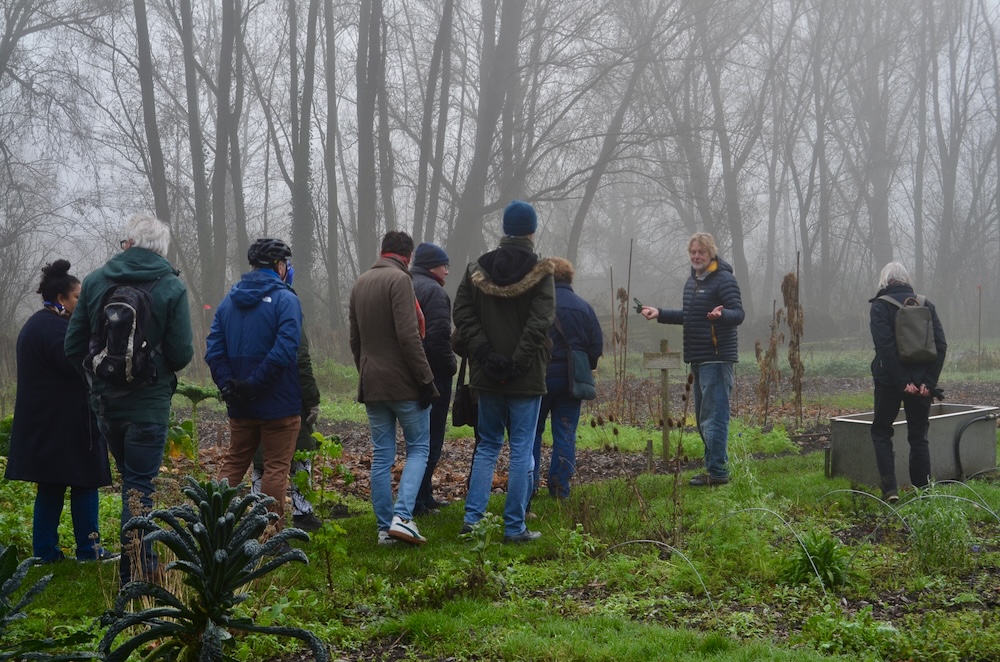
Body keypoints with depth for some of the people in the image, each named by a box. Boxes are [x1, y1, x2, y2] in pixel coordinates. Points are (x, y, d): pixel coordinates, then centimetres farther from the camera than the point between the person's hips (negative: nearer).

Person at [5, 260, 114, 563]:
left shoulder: (34, 325, 16)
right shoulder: (55, 327, -16)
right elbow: (79, 367, -22)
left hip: (43, 422, 10)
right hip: (66, 422, -10)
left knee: (50, 487, 11)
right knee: (84, 482, -1)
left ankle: (45, 550, 13)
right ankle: (88, 548, 3)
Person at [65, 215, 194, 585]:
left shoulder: (95, 281, -1)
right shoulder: (171, 287, -9)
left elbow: (73, 347, 0)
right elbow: (181, 354, -12)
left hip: (105, 402, 4)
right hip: (149, 404, -4)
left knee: (132, 480, 19)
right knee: (139, 486, 2)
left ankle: (144, 565, 26)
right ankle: (135, 576, 3)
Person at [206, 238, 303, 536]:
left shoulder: (229, 300, 9)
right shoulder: (285, 299, -10)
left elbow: (213, 349, 1)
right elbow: (284, 351, -23)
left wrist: (228, 385, -4)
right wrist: (255, 385, -17)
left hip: (240, 406, 6)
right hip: (279, 404, -5)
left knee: (233, 463, 16)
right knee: (276, 467, 3)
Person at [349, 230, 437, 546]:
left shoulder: (360, 283, 14)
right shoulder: (399, 279, -11)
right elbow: (408, 335, -19)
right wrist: (425, 378, -15)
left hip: (372, 383, 7)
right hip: (403, 382, -7)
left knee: (381, 456, 9)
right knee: (418, 448, 4)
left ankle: (385, 528, 9)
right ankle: (402, 516, -10)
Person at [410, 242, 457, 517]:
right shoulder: (433, 291, -13)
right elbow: (438, 336, -23)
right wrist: (451, 365, -8)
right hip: (433, 375, -9)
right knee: (431, 438, -4)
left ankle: (424, 496, 24)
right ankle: (417, 501, -5)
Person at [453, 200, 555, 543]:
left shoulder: (477, 269, 4)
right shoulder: (540, 272, -7)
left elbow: (463, 313, -2)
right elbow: (540, 323, -16)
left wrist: (485, 353, -5)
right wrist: (518, 363, -14)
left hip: (487, 375, 4)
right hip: (526, 377, -4)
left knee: (487, 445, 16)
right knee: (522, 450, 3)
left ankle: (472, 517, 10)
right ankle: (515, 527, 5)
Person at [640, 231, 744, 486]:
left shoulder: (724, 279, -11)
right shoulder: (692, 281, 17)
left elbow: (738, 314, -19)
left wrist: (722, 315, -39)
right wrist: (659, 313, 22)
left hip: (717, 358, -10)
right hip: (698, 359, 10)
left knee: (714, 415, -10)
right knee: (703, 416, 15)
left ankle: (717, 472, -7)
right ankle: (714, 467, 23)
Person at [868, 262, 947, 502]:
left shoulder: (880, 306, -5)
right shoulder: (926, 305, 7)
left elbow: (885, 346, -15)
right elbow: (940, 345, 0)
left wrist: (902, 382, -14)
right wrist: (928, 382, -5)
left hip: (889, 380, -3)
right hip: (921, 381, 3)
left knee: (881, 432, 11)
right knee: (918, 437, 12)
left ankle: (889, 489, -1)